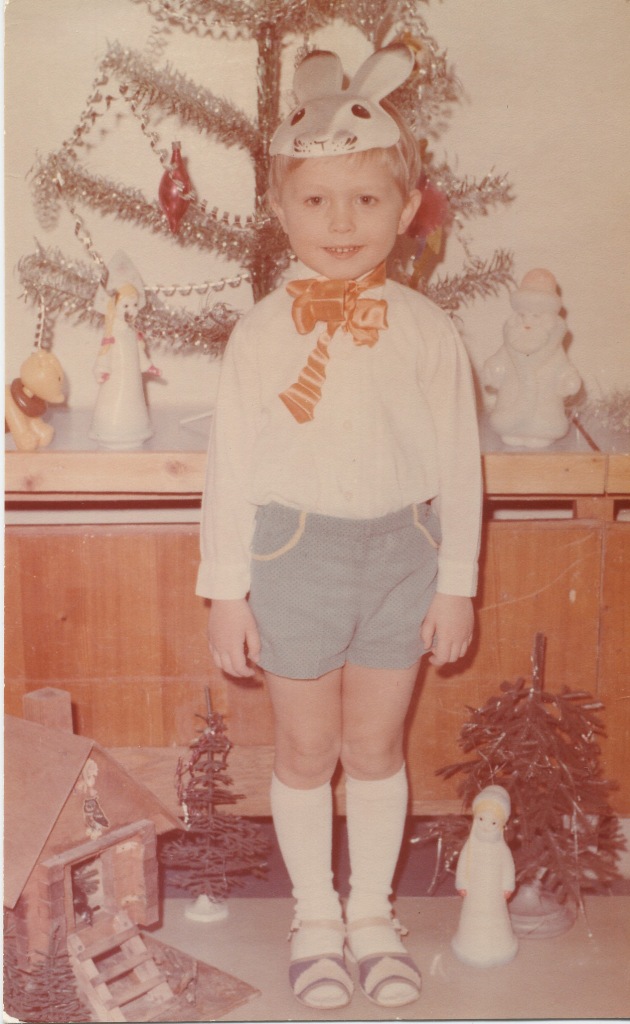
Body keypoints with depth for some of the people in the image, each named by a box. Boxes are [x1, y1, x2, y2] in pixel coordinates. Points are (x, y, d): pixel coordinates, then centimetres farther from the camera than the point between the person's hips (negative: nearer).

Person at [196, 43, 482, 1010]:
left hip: (399, 551, 1)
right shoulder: (261, 332, -6)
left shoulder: (427, 330, -4)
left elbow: (458, 463, 0)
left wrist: (456, 583, 0)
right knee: (307, 749, 13)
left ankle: (373, 914, 35)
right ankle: (316, 917, 34)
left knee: (376, 745, 14)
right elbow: (231, 466, -3)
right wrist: (227, 589, -3)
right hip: (295, 553, 0)